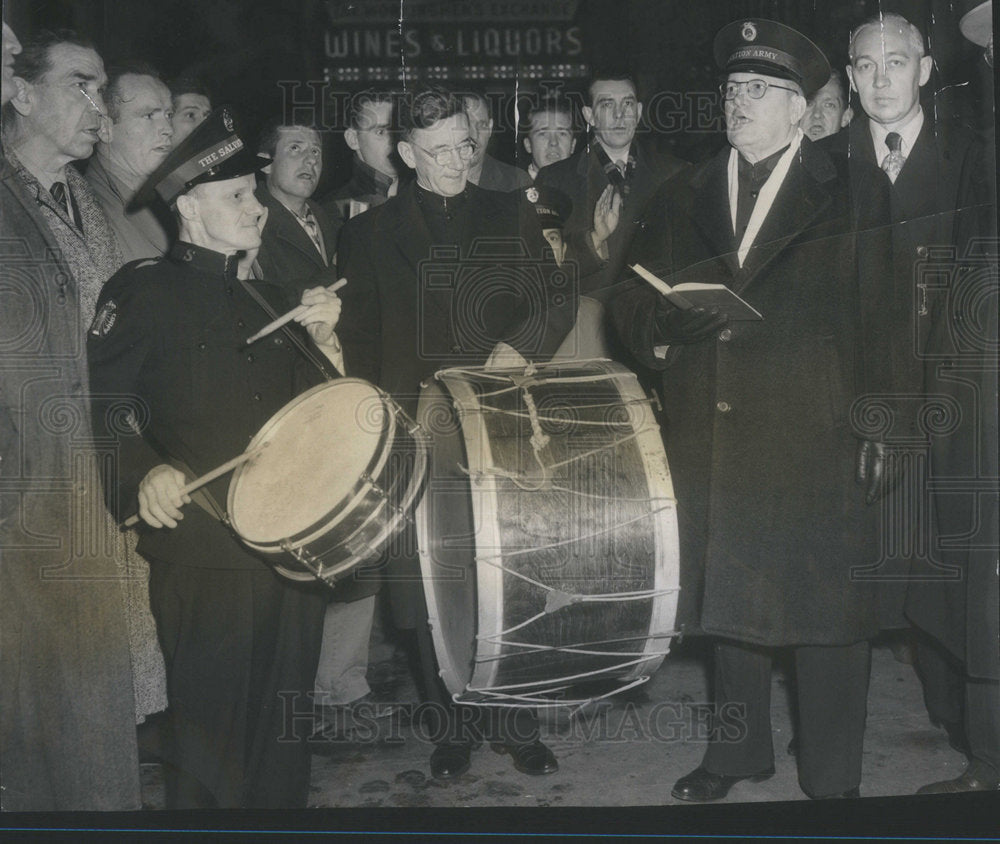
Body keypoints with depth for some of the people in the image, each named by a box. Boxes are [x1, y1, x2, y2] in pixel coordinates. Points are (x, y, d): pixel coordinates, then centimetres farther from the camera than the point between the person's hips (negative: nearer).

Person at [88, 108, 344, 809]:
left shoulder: (267, 297, 17)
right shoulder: (144, 291, -3)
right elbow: (104, 402, -10)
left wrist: (324, 336, 0)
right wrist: (147, 470, -26)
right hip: (203, 548, -6)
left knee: (285, 721, 16)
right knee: (212, 723, 4)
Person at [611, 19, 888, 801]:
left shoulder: (849, 199, 1)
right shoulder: (681, 201, 13)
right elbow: (636, 305, 11)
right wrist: (663, 331, -10)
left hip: (813, 443, -4)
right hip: (711, 437, 4)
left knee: (825, 606, 3)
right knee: (728, 596, 15)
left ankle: (832, 776, 21)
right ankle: (739, 745, 35)